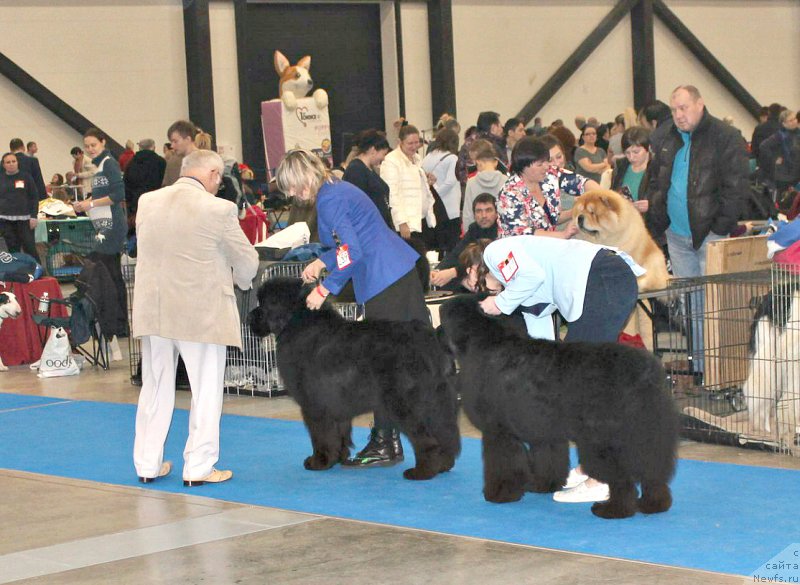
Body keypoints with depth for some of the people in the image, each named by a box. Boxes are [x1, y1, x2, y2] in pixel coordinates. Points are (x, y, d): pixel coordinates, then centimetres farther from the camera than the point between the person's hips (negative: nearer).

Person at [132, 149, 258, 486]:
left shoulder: (147, 202, 2)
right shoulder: (218, 210, -13)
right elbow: (247, 262, -3)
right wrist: (239, 280, 18)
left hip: (153, 311, 5)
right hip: (201, 312, -5)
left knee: (155, 387, 16)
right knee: (206, 390, 6)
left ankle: (148, 464, 22)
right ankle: (198, 468, 8)